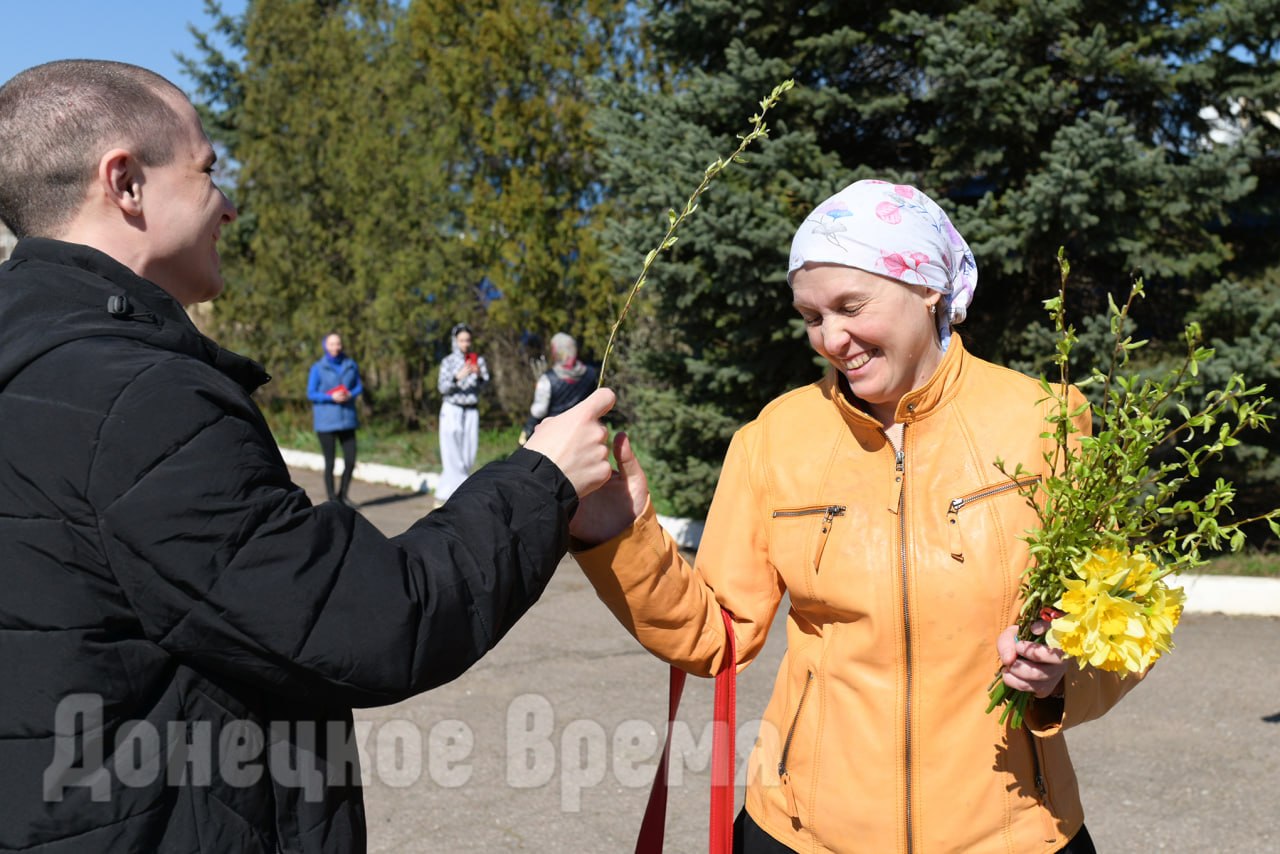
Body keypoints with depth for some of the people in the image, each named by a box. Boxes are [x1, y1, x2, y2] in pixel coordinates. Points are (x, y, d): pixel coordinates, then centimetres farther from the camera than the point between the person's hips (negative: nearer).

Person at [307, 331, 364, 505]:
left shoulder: (351, 365, 6)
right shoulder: (317, 368, -3)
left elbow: (359, 387, 11)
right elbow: (311, 394, -3)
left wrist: (350, 395, -11)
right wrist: (331, 397, -18)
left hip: (346, 419, 3)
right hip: (325, 421, -3)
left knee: (350, 461, 1)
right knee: (330, 463, 0)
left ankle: (343, 495, 21)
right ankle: (331, 499, 12)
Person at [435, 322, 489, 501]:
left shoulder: (478, 360, 6)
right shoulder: (448, 361, 0)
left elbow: (483, 386, -1)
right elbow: (443, 388, -8)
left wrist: (479, 375, -21)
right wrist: (458, 377, -24)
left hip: (471, 411, 3)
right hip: (452, 411, -3)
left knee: (468, 455, 2)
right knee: (453, 455, -7)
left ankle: (445, 490, 14)